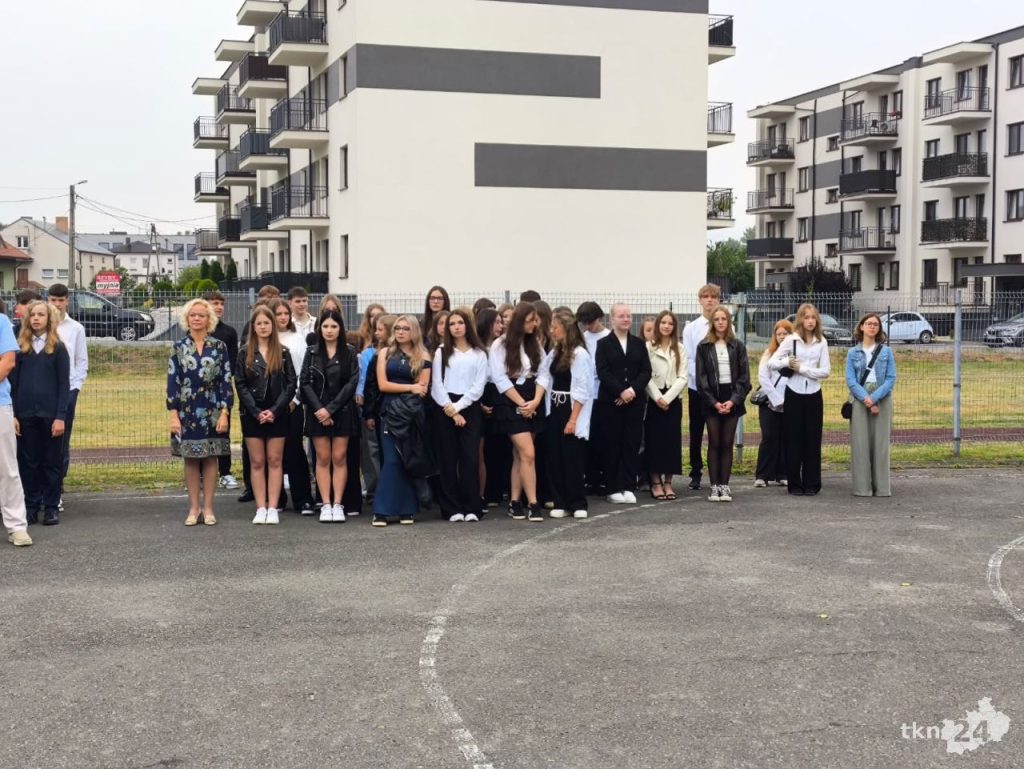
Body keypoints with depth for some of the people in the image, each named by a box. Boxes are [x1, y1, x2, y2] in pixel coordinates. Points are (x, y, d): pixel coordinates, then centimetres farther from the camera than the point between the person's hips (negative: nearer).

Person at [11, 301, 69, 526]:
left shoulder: (58, 348, 0)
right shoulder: (20, 347, 6)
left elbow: (64, 384, -2)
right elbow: (13, 382, 6)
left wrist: (60, 416, -10)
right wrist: (13, 414, -2)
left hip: (50, 414, -2)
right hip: (26, 414, 2)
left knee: (52, 462, 4)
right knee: (28, 461, 6)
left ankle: (51, 507, 10)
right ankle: (31, 506, 14)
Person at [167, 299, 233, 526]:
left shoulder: (219, 347, 1)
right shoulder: (179, 347, 3)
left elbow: (226, 381, 0)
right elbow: (172, 381, 1)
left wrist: (224, 413, -6)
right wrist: (173, 414, -5)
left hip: (212, 412, 0)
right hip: (187, 412, 1)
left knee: (210, 459, 4)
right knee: (190, 459, 5)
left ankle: (208, 508, 11)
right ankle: (194, 508, 13)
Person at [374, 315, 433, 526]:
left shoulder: (422, 356, 7)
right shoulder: (385, 353, 10)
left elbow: (422, 389, -2)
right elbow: (382, 385, -1)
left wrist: (396, 388, -6)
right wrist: (410, 387, -5)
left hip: (412, 413, 0)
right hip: (390, 412, 0)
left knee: (408, 460, 2)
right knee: (392, 460, -8)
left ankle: (406, 510, 7)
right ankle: (382, 511, -7)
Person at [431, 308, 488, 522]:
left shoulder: (479, 354, 9)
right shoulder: (442, 352, 9)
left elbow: (479, 386, 0)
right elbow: (436, 385, 2)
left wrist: (458, 407, -9)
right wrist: (450, 410, -8)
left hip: (470, 408, 0)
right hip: (445, 409, 0)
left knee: (470, 458, -5)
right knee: (448, 459, -1)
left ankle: (471, 508, -2)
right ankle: (452, 508, 2)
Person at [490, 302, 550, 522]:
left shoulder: (535, 343, 11)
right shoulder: (500, 345, -5)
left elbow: (543, 373, 4)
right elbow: (500, 379, -10)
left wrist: (535, 401, -11)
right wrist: (522, 404, -12)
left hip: (533, 404, 5)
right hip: (511, 404, -5)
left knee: (520, 455, 8)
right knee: (528, 453, -13)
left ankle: (515, 503, 13)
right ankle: (533, 504, -10)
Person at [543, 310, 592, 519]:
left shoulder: (579, 354, -11)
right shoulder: (554, 353, 10)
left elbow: (582, 390, -13)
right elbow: (549, 382, 12)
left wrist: (573, 418, -15)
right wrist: (549, 411, 3)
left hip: (571, 411, -7)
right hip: (554, 410, 7)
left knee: (572, 458, -2)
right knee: (555, 458, 6)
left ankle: (578, 504, 8)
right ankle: (560, 503, 13)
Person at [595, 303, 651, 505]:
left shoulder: (639, 343, 13)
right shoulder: (603, 344, 4)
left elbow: (646, 371, 4)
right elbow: (602, 372, -6)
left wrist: (633, 390, -11)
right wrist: (621, 392, -16)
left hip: (635, 401, 2)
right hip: (610, 402, -2)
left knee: (632, 444, 0)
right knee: (612, 446, -1)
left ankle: (628, 487, 6)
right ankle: (613, 488, 5)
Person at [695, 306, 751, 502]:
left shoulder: (738, 346, 6)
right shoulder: (704, 347, 3)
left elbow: (744, 376, 2)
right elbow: (701, 377, -1)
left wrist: (733, 400, -10)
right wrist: (714, 402, -10)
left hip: (732, 399, 1)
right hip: (712, 400, -1)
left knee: (727, 444, 3)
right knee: (714, 444, 1)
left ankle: (724, 485, 7)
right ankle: (714, 486, 3)